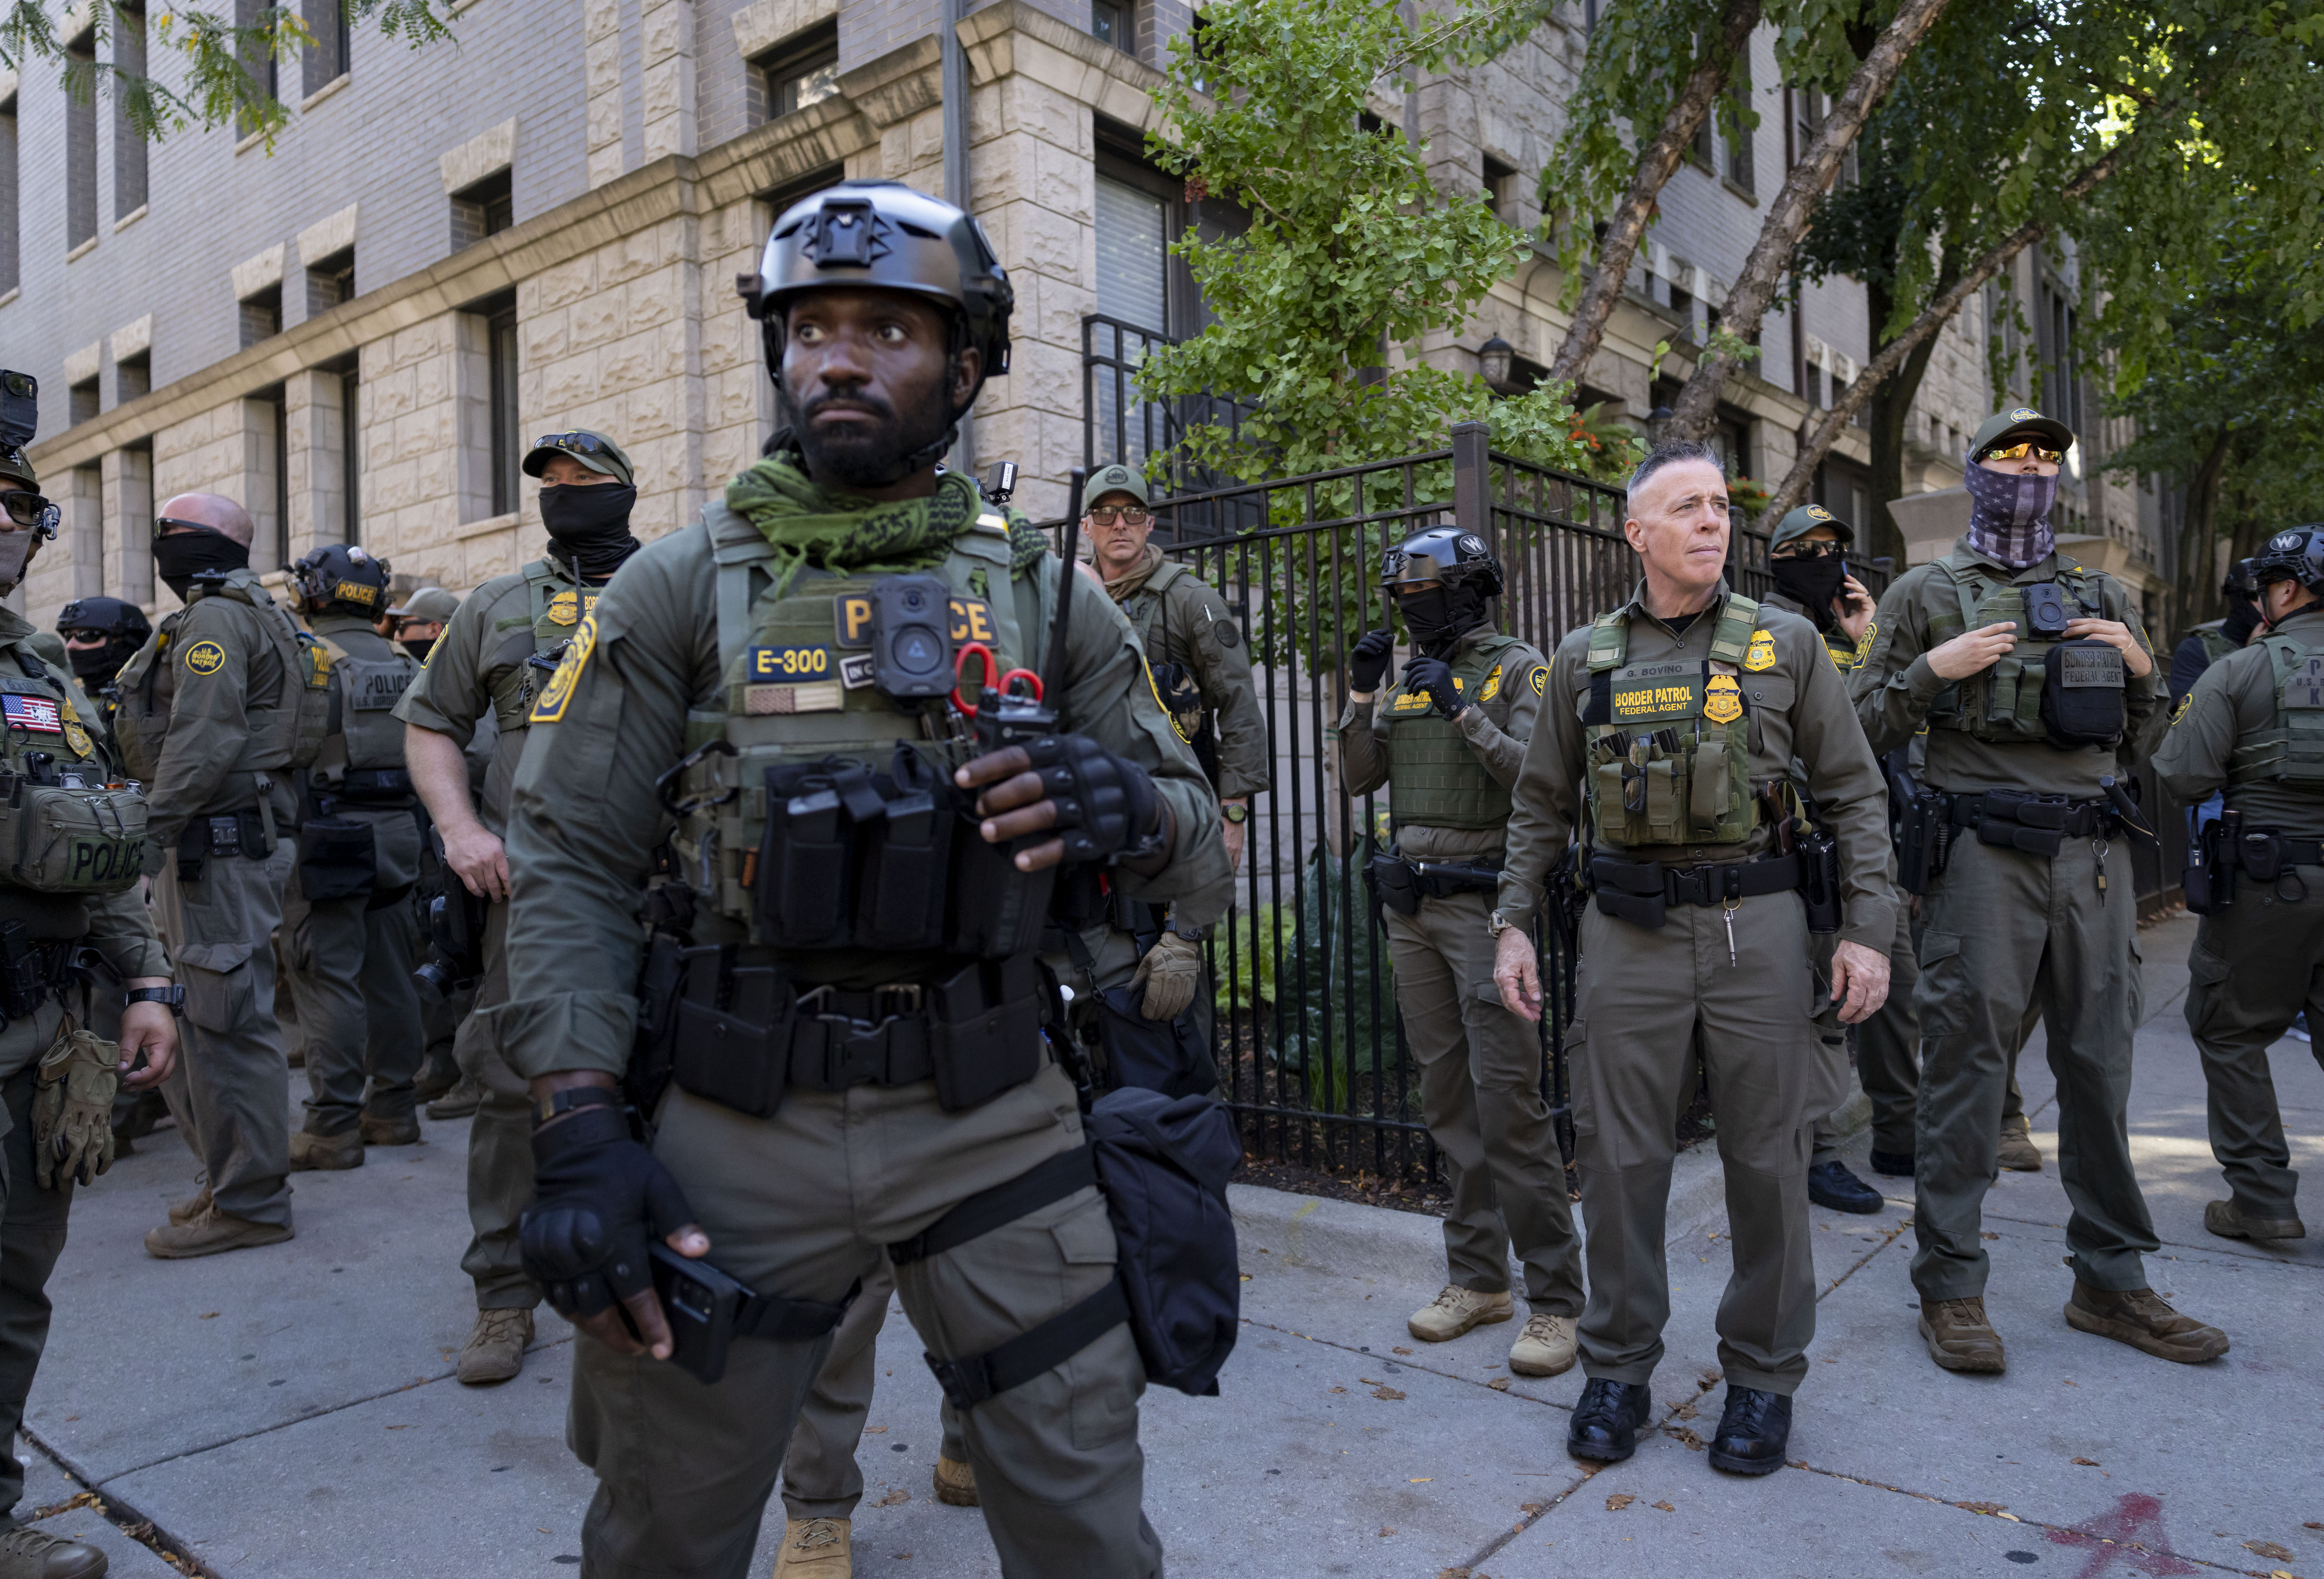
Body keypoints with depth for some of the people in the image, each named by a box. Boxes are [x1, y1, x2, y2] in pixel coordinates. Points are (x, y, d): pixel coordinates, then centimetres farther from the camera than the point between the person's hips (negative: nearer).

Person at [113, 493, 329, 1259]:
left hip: (221, 843, -11)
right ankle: (235, 1176, 25)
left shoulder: (216, 618, -10)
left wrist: (159, 825, -23)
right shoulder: (259, 617, 22)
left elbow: (202, 738, -22)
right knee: (211, 1015, 16)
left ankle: (249, 1202, -1)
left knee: (226, 1020, -7)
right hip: (245, 833, 11)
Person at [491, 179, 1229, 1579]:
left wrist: (1128, 812, -17)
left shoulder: (1045, 595, 4)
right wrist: (580, 1127, -10)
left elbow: (1204, 846, 7)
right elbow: (571, 865, 0)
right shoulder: (681, 590, 1)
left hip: (995, 1123, 1)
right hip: (737, 1131, 0)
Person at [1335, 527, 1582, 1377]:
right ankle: (1477, 1276, 21)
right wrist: (1362, 695, -1)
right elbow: (1359, 779, 11)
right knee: (1446, 1095, 10)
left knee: (1507, 1097, -9)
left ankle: (1555, 1297, 1)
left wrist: (1463, 712, -18)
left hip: (1485, 900, -6)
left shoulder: (1519, 668, -3)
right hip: (1411, 904, 6)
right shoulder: (1404, 676, 14)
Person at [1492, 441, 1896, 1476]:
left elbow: (1855, 795, 5)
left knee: (1767, 1157, 6)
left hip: (1757, 925, 0)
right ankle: (1618, 1366, 23)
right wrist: (1514, 924, 4)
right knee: (1619, 1155, 5)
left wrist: (1866, 930, -4)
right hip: (1629, 933, 1)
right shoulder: (1585, 658, 8)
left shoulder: (1785, 644, 5)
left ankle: (1764, 1373, 25)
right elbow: (1541, 806, 12)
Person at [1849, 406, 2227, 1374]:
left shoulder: (2105, 598, 18)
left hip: (2094, 856, 5)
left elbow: (2138, 745, 20)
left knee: (2100, 1069, 9)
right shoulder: (1926, 595, 5)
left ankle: (2111, 1283, 22)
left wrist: (2141, 668, 2)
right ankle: (1950, 1289, 7)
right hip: (1984, 853, -4)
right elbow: (1866, 728, 3)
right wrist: (1931, 670, -12)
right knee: (1965, 1072, -2)